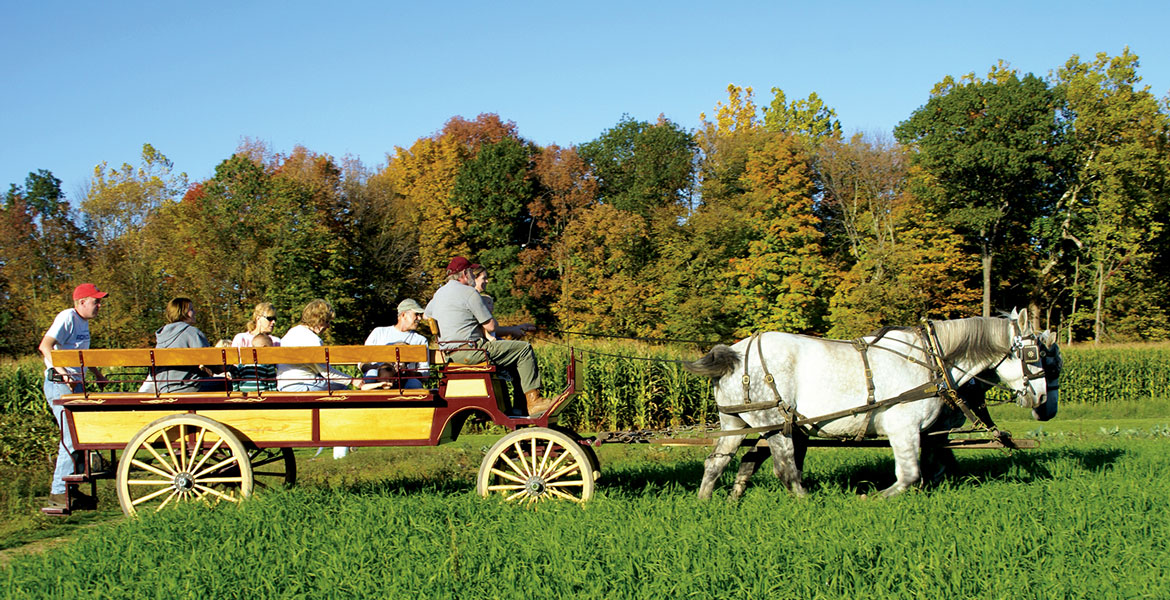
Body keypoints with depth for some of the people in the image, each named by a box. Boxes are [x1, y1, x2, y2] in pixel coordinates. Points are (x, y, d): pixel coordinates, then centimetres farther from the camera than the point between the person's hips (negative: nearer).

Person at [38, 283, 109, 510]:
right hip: (59, 385, -10)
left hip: (75, 385, 10)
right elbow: (45, 346, -27)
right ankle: (58, 493, -7)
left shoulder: (83, 322, 15)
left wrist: (98, 375, 37)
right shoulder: (67, 317, -14)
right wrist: (62, 371, -37)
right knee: (71, 437, -12)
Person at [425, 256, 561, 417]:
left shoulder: (438, 293, 16)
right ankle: (533, 401, -13)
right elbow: (491, 327, -9)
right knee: (524, 349, -7)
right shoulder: (469, 292, -10)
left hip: (450, 353, 10)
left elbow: (427, 315, 36)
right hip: (468, 351, -10)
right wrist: (513, 330, 9)